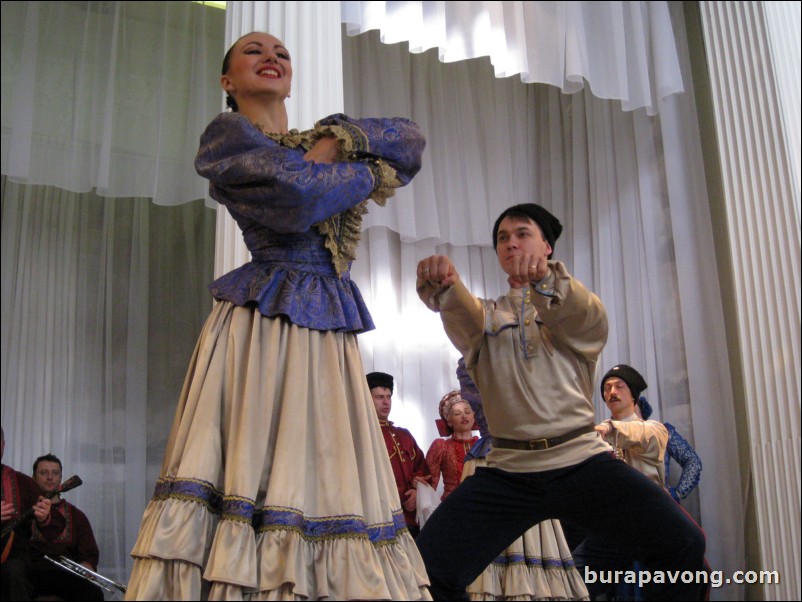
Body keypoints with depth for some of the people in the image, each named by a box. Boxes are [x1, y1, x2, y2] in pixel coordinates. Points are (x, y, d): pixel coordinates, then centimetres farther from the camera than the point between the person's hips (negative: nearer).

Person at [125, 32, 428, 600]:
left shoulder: (317, 143, 24)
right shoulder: (227, 134, 5)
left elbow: (412, 139, 16)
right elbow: (298, 196, -12)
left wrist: (340, 138, 1)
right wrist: (368, 172, 5)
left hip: (330, 330, 6)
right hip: (262, 324, -6)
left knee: (329, 480, 0)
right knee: (252, 468, -11)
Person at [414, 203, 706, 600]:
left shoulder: (578, 310, 11)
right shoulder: (485, 317, 15)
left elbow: (582, 312, -15)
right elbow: (457, 306, -9)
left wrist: (546, 277, -38)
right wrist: (439, 284, -34)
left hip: (582, 460, -1)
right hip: (508, 468, 1)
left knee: (682, 545, -19)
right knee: (429, 567, -14)